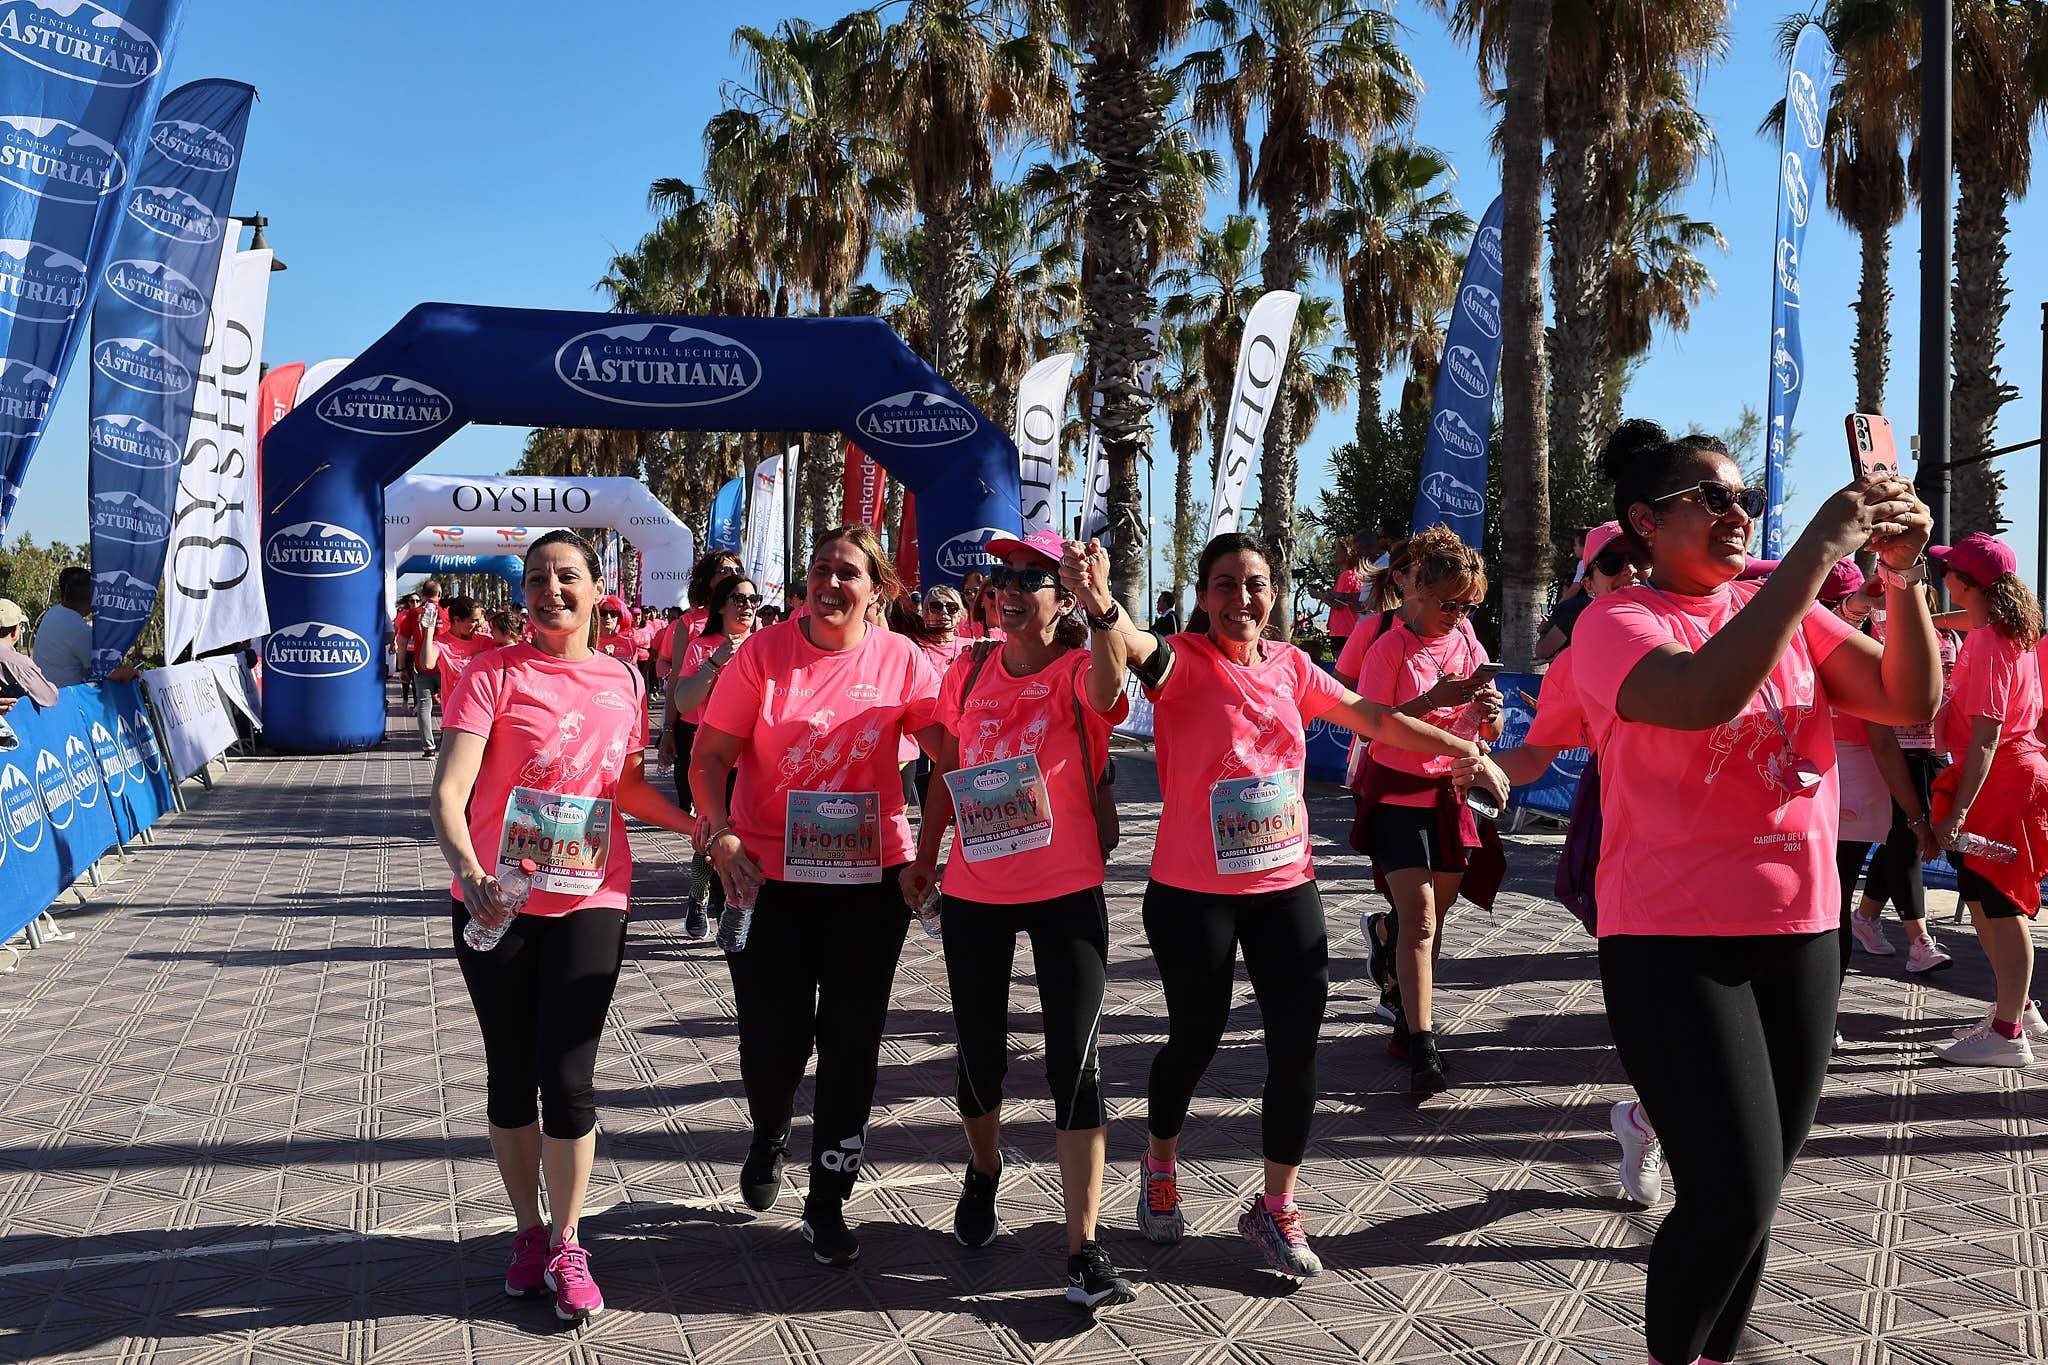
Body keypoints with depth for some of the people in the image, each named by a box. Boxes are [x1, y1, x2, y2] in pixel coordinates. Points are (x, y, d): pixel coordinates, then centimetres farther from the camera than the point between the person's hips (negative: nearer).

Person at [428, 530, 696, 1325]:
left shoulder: (623, 683, 6)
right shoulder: (494, 674, -6)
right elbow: (449, 790, -17)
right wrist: (466, 868, -34)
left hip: (589, 903, 1)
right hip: (497, 902, -1)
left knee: (568, 1078, -3)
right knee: (512, 1074, 11)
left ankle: (566, 1249, 16)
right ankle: (530, 1234, 30)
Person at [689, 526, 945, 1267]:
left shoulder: (899, 659, -3)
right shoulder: (764, 652, -6)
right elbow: (709, 757, -6)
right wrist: (719, 832, -19)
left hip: (871, 876, 1)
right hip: (769, 873, -1)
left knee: (851, 1040, 6)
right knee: (772, 1037, 3)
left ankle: (828, 1202, 23)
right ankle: (770, 1137, 39)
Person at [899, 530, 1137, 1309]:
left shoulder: (1078, 671, -10)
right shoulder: (969, 672, 3)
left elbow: (1108, 688, -36)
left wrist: (1102, 605, -53)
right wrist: (925, 856, 17)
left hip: (1066, 893, -4)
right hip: (974, 893, 4)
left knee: (1076, 1064, -6)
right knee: (979, 1054, 15)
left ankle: (1084, 1252, -2)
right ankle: (983, 1174, 44)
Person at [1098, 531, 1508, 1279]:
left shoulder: (1289, 665, 5)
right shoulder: (1184, 661, -10)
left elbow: (1372, 718, 14)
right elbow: (1140, 649, -33)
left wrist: (1465, 752, 16)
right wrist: (1099, 603, -55)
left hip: (1286, 885, 4)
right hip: (1193, 891, -4)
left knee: (1297, 1042, 1)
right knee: (1195, 1037, 8)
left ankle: (1276, 1206, 20)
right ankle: (1160, 1166, 38)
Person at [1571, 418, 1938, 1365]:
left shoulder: (1786, 609, 9)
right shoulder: (1616, 624, -8)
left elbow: (1909, 701, 2)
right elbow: (1706, 696, -29)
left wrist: (1902, 575, -12)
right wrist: (1819, 550, -26)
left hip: (1801, 936, 6)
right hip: (1674, 944, -5)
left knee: (1753, 1195, 12)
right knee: (1733, 1199, -11)